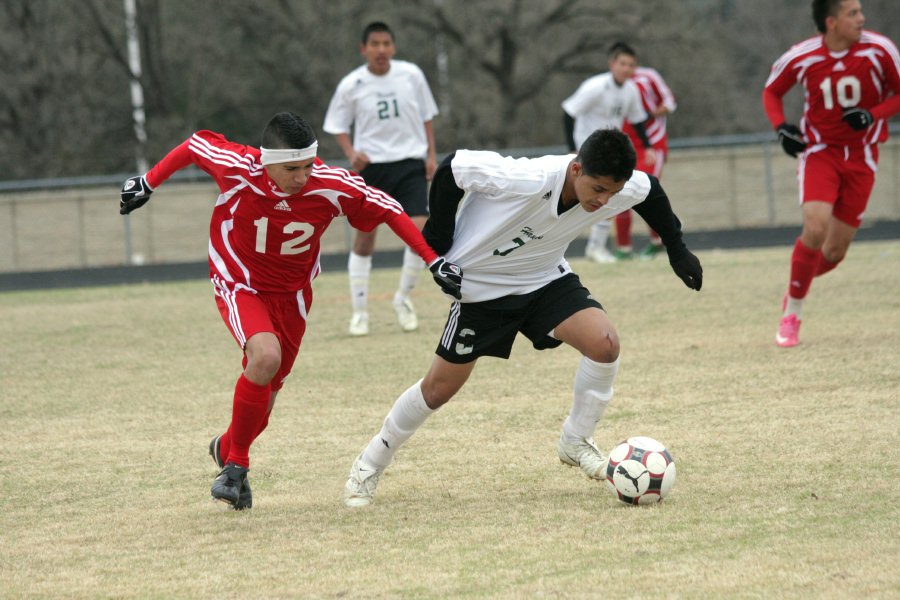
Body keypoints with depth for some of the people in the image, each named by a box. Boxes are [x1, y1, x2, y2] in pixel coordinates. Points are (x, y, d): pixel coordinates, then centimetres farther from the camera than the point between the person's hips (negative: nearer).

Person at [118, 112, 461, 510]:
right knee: (266, 357, -30)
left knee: (267, 390, 12)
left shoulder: (332, 186, -23)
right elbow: (195, 145, -7)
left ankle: (227, 450, 44)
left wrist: (433, 260, -11)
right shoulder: (238, 168, -27)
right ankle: (237, 463, -11)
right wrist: (147, 183, 3)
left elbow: (388, 210, -10)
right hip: (239, 286, -3)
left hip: (291, 294, 3)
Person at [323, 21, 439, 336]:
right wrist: (352, 153, -12)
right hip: (371, 166, -1)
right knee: (364, 237, 2)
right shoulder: (351, 85, -6)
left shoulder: (411, 75, -2)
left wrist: (431, 154, 4)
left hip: (410, 161, 1)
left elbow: (426, 116, 11)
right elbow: (338, 126, 5)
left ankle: (403, 298, 9)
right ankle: (359, 312, 13)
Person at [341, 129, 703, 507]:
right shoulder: (524, 180, -38)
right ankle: (370, 464, 25)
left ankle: (576, 442, 1)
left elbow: (651, 192, 4)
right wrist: (437, 245, -17)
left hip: (545, 279, 4)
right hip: (480, 284, -4)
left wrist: (677, 251, 8)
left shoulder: (622, 191, -22)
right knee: (439, 388, 3)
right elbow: (452, 168, -24)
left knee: (604, 343, -21)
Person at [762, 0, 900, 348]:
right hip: (818, 152, -1)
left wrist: (872, 115, -18)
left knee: (835, 251, 2)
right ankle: (791, 314, -6)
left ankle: (794, 299, 31)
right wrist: (781, 127, -10)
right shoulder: (801, 58, -10)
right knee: (816, 228, -23)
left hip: (860, 157, 2)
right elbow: (771, 91, 8)